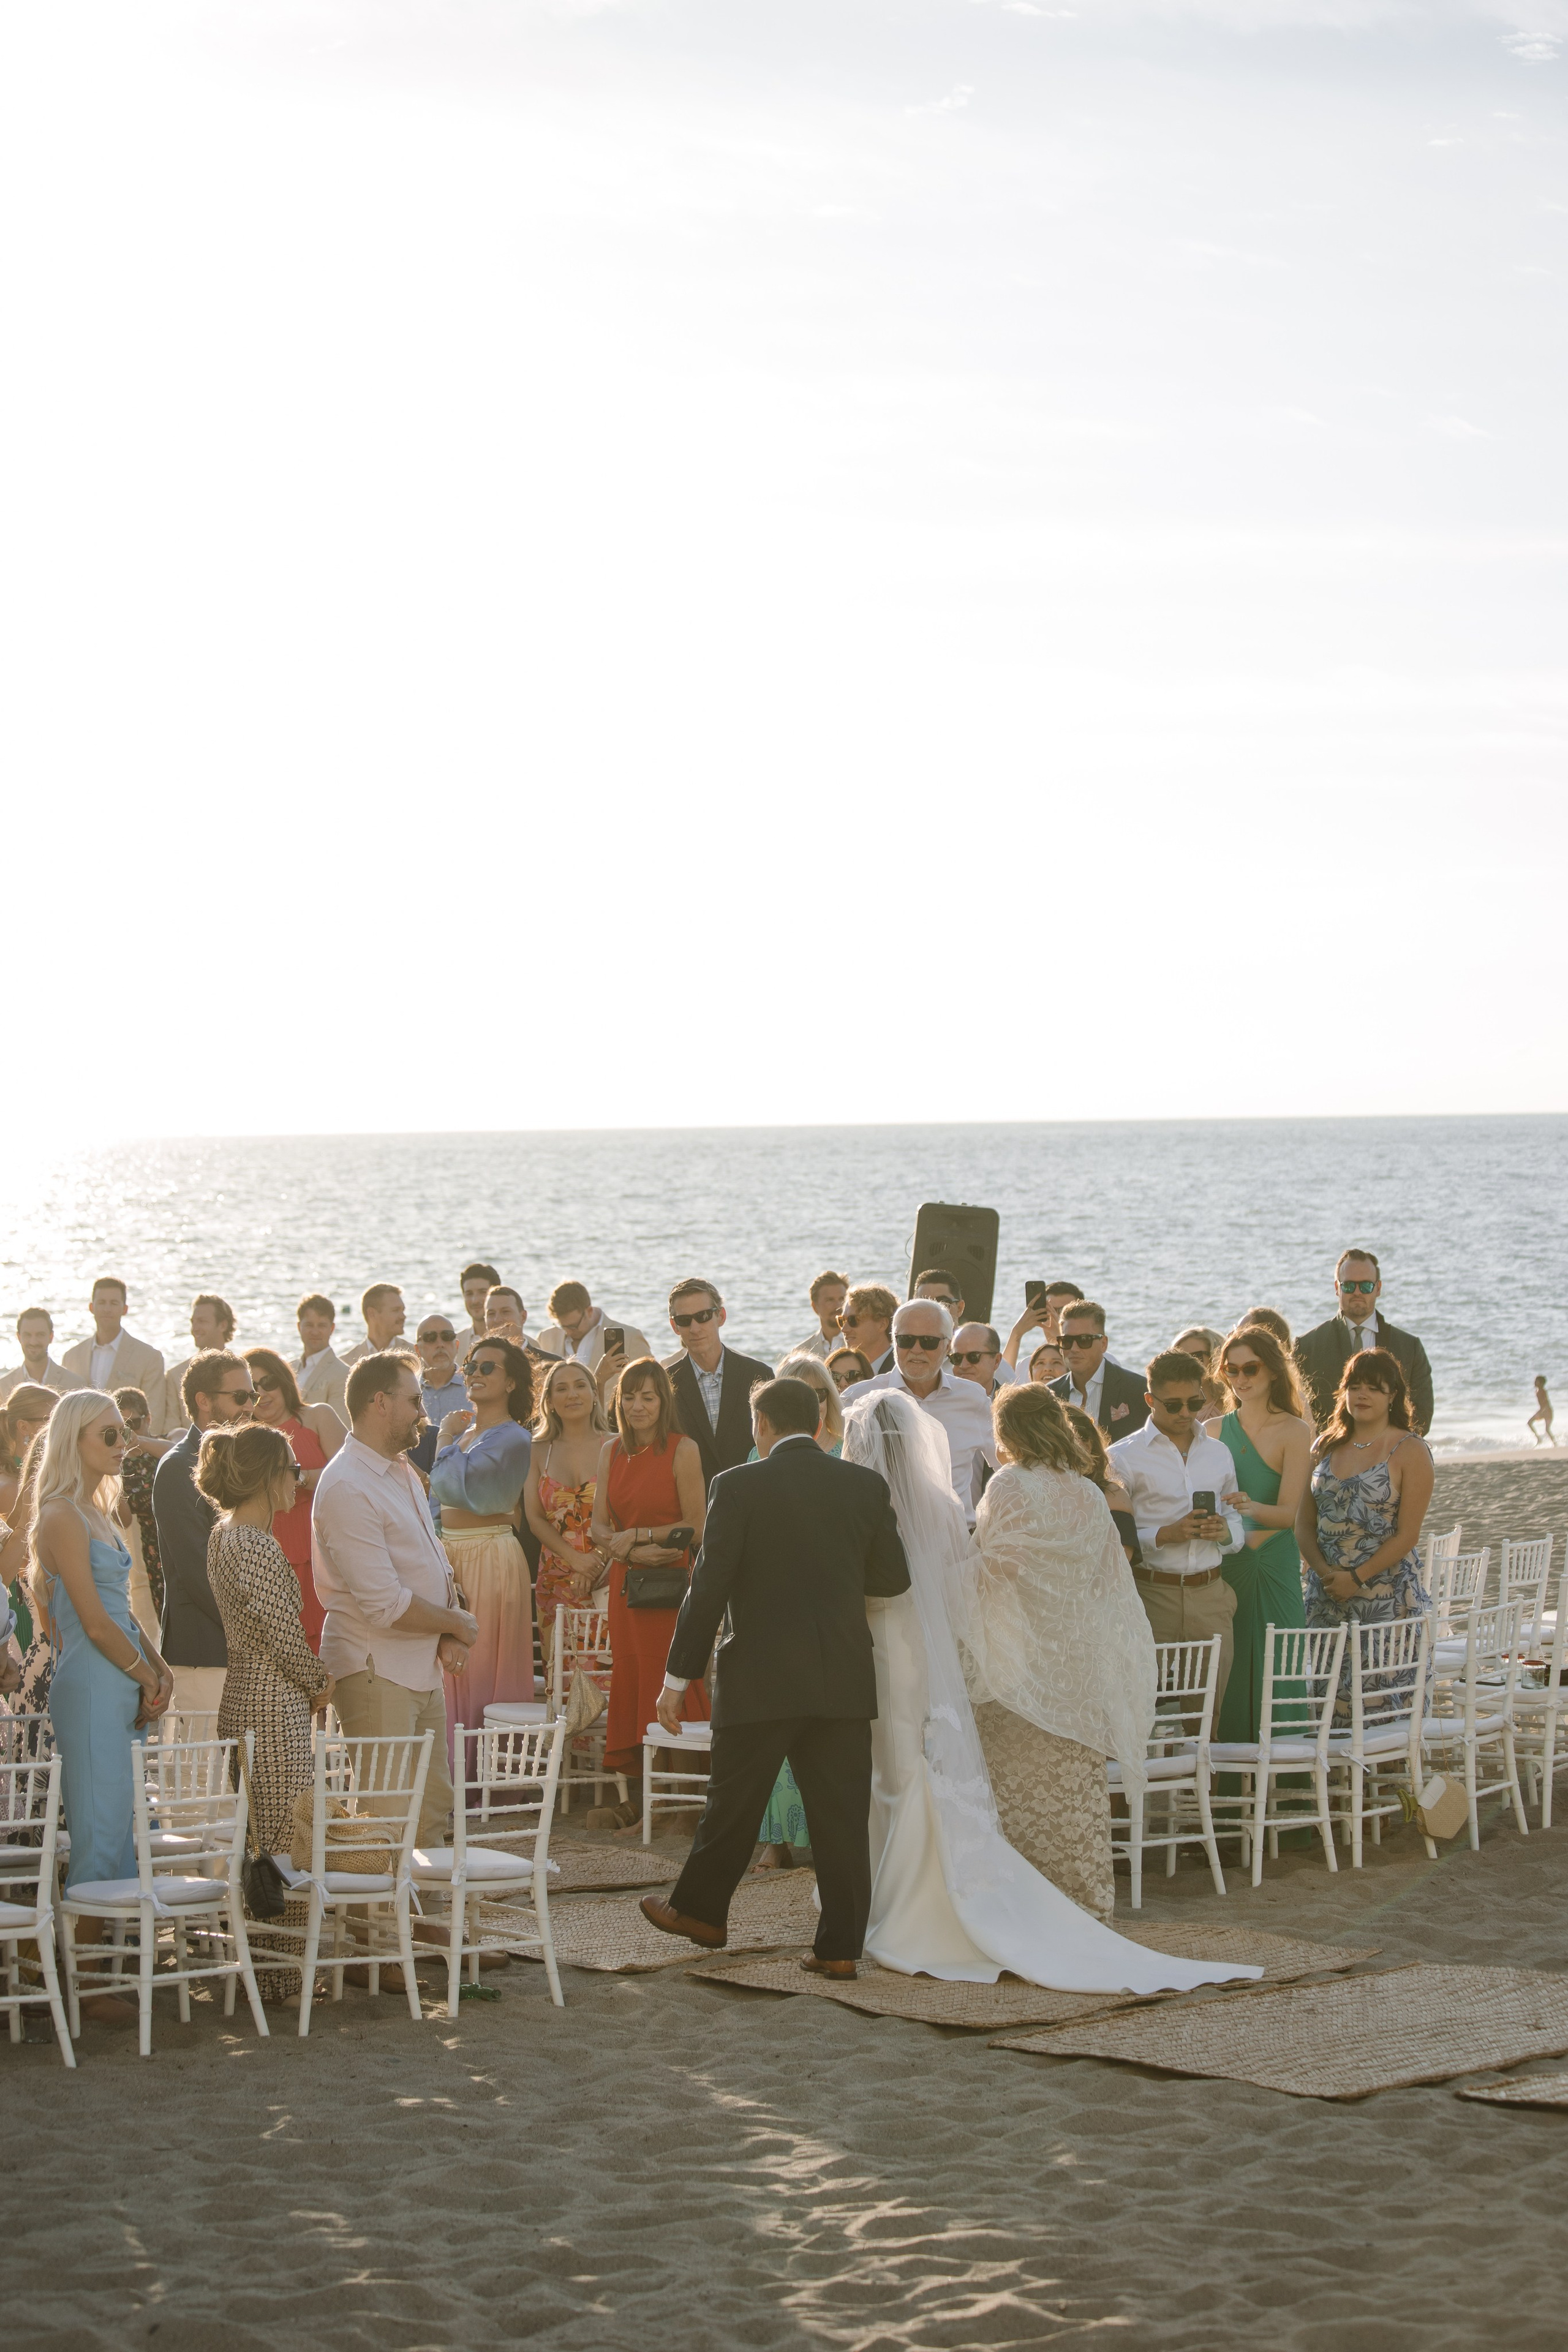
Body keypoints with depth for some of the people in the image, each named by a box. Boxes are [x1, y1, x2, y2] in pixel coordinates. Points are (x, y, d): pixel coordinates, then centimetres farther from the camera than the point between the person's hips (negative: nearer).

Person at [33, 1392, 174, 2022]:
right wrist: (148, 1678, -6)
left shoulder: (96, 1512, 16)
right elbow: (94, 1622, -15)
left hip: (122, 1684, 9)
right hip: (90, 1685, -9)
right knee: (99, 1830, -7)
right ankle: (84, 1986, -2)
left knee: (118, 1828, 9)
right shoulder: (63, 1516, -13)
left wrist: (156, 1667, 6)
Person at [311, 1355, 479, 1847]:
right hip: (375, 1671, -9)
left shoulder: (403, 1472, 14)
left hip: (425, 1667, 9)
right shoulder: (347, 1488, -18)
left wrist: (449, 1633, 0)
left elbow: (434, 1563, 18)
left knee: (435, 1804, 12)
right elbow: (385, 1604, -22)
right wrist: (458, 1624, -8)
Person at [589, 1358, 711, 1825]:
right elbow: (599, 1528, 8)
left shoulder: (683, 1450, -6)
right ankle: (635, 1796, 11)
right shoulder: (612, 1452, 11)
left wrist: (635, 1536, -9)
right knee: (628, 1681, 6)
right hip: (626, 1582, 5)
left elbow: (695, 1527, -9)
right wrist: (635, 1553, -10)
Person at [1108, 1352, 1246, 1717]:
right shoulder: (1123, 1457, 0)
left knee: (1210, 1707, 1)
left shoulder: (1218, 1453, 16)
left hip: (1210, 1594, 4)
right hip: (1151, 1595, -4)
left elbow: (1237, 1523, 20)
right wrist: (1166, 1535, -18)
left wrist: (1225, 1532, -3)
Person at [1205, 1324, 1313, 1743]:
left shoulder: (1294, 1432, -2)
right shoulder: (1213, 1432, 10)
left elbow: (1288, 1513, -11)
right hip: (1220, 1564, 3)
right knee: (1225, 1673, 2)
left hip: (1272, 1563, -3)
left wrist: (1251, 1507, -29)